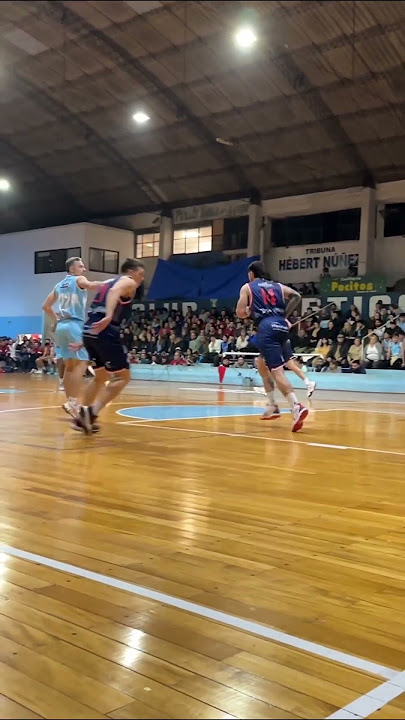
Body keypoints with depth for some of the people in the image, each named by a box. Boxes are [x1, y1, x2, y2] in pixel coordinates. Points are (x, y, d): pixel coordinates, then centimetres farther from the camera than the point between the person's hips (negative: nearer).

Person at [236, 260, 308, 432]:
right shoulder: (277, 286, 25)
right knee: (261, 364, 26)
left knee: (277, 371, -13)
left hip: (267, 329, -6)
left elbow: (240, 313, 5)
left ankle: (297, 407, -32)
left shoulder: (247, 287, 13)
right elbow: (296, 295, 13)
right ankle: (272, 406, 26)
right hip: (282, 326, 6)